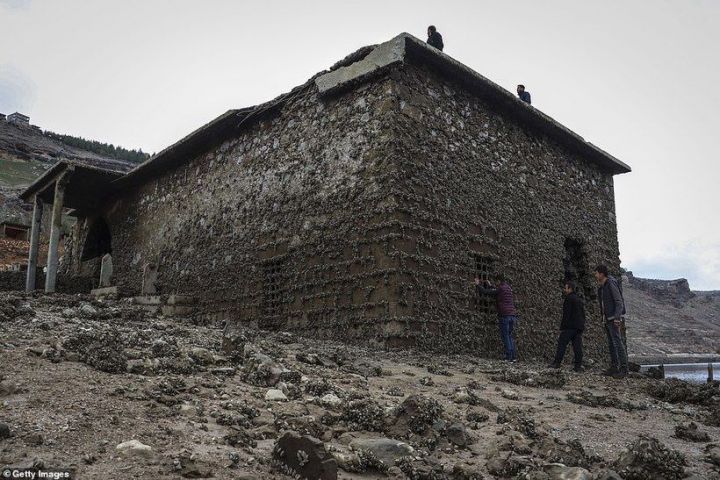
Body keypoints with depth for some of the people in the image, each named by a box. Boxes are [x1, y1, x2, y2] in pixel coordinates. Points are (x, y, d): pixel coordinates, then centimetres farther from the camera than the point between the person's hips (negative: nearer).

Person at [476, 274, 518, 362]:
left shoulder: (500, 289, -6)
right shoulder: (508, 288, 17)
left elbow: (485, 292, -5)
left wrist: (477, 285, 9)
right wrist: (490, 285, 41)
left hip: (504, 316, -7)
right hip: (512, 315, 7)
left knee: (505, 337, -2)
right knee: (509, 336, 14)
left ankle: (509, 357, -4)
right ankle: (514, 356, 9)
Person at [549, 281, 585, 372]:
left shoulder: (569, 299, -9)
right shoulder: (580, 300, 19)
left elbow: (566, 315, -15)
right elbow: (583, 315, 20)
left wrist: (562, 327, -14)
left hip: (569, 327, -8)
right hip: (579, 327, 8)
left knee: (562, 344, -4)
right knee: (578, 346, 5)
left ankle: (557, 362, -5)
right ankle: (578, 365, 2)